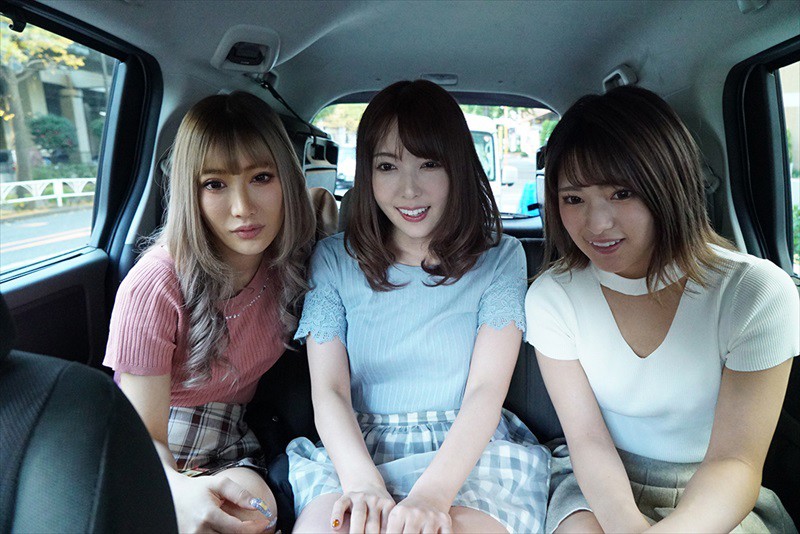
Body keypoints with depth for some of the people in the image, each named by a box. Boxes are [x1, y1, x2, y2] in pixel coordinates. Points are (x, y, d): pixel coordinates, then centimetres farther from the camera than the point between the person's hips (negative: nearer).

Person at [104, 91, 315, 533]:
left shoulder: (289, 258, -8)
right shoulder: (156, 287, -24)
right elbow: (145, 436, -19)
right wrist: (181, 491, -41)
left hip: (232, 453, 3)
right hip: (163, 465, -3)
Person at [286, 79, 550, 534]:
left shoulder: (500, 258, 2)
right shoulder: (334, 260, 5)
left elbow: (486, 390, -7)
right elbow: (329, 390, -2)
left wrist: (432, 494, -24)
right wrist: (363, 482, -21)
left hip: (469, 453, 0)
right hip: (355, 451, 1)